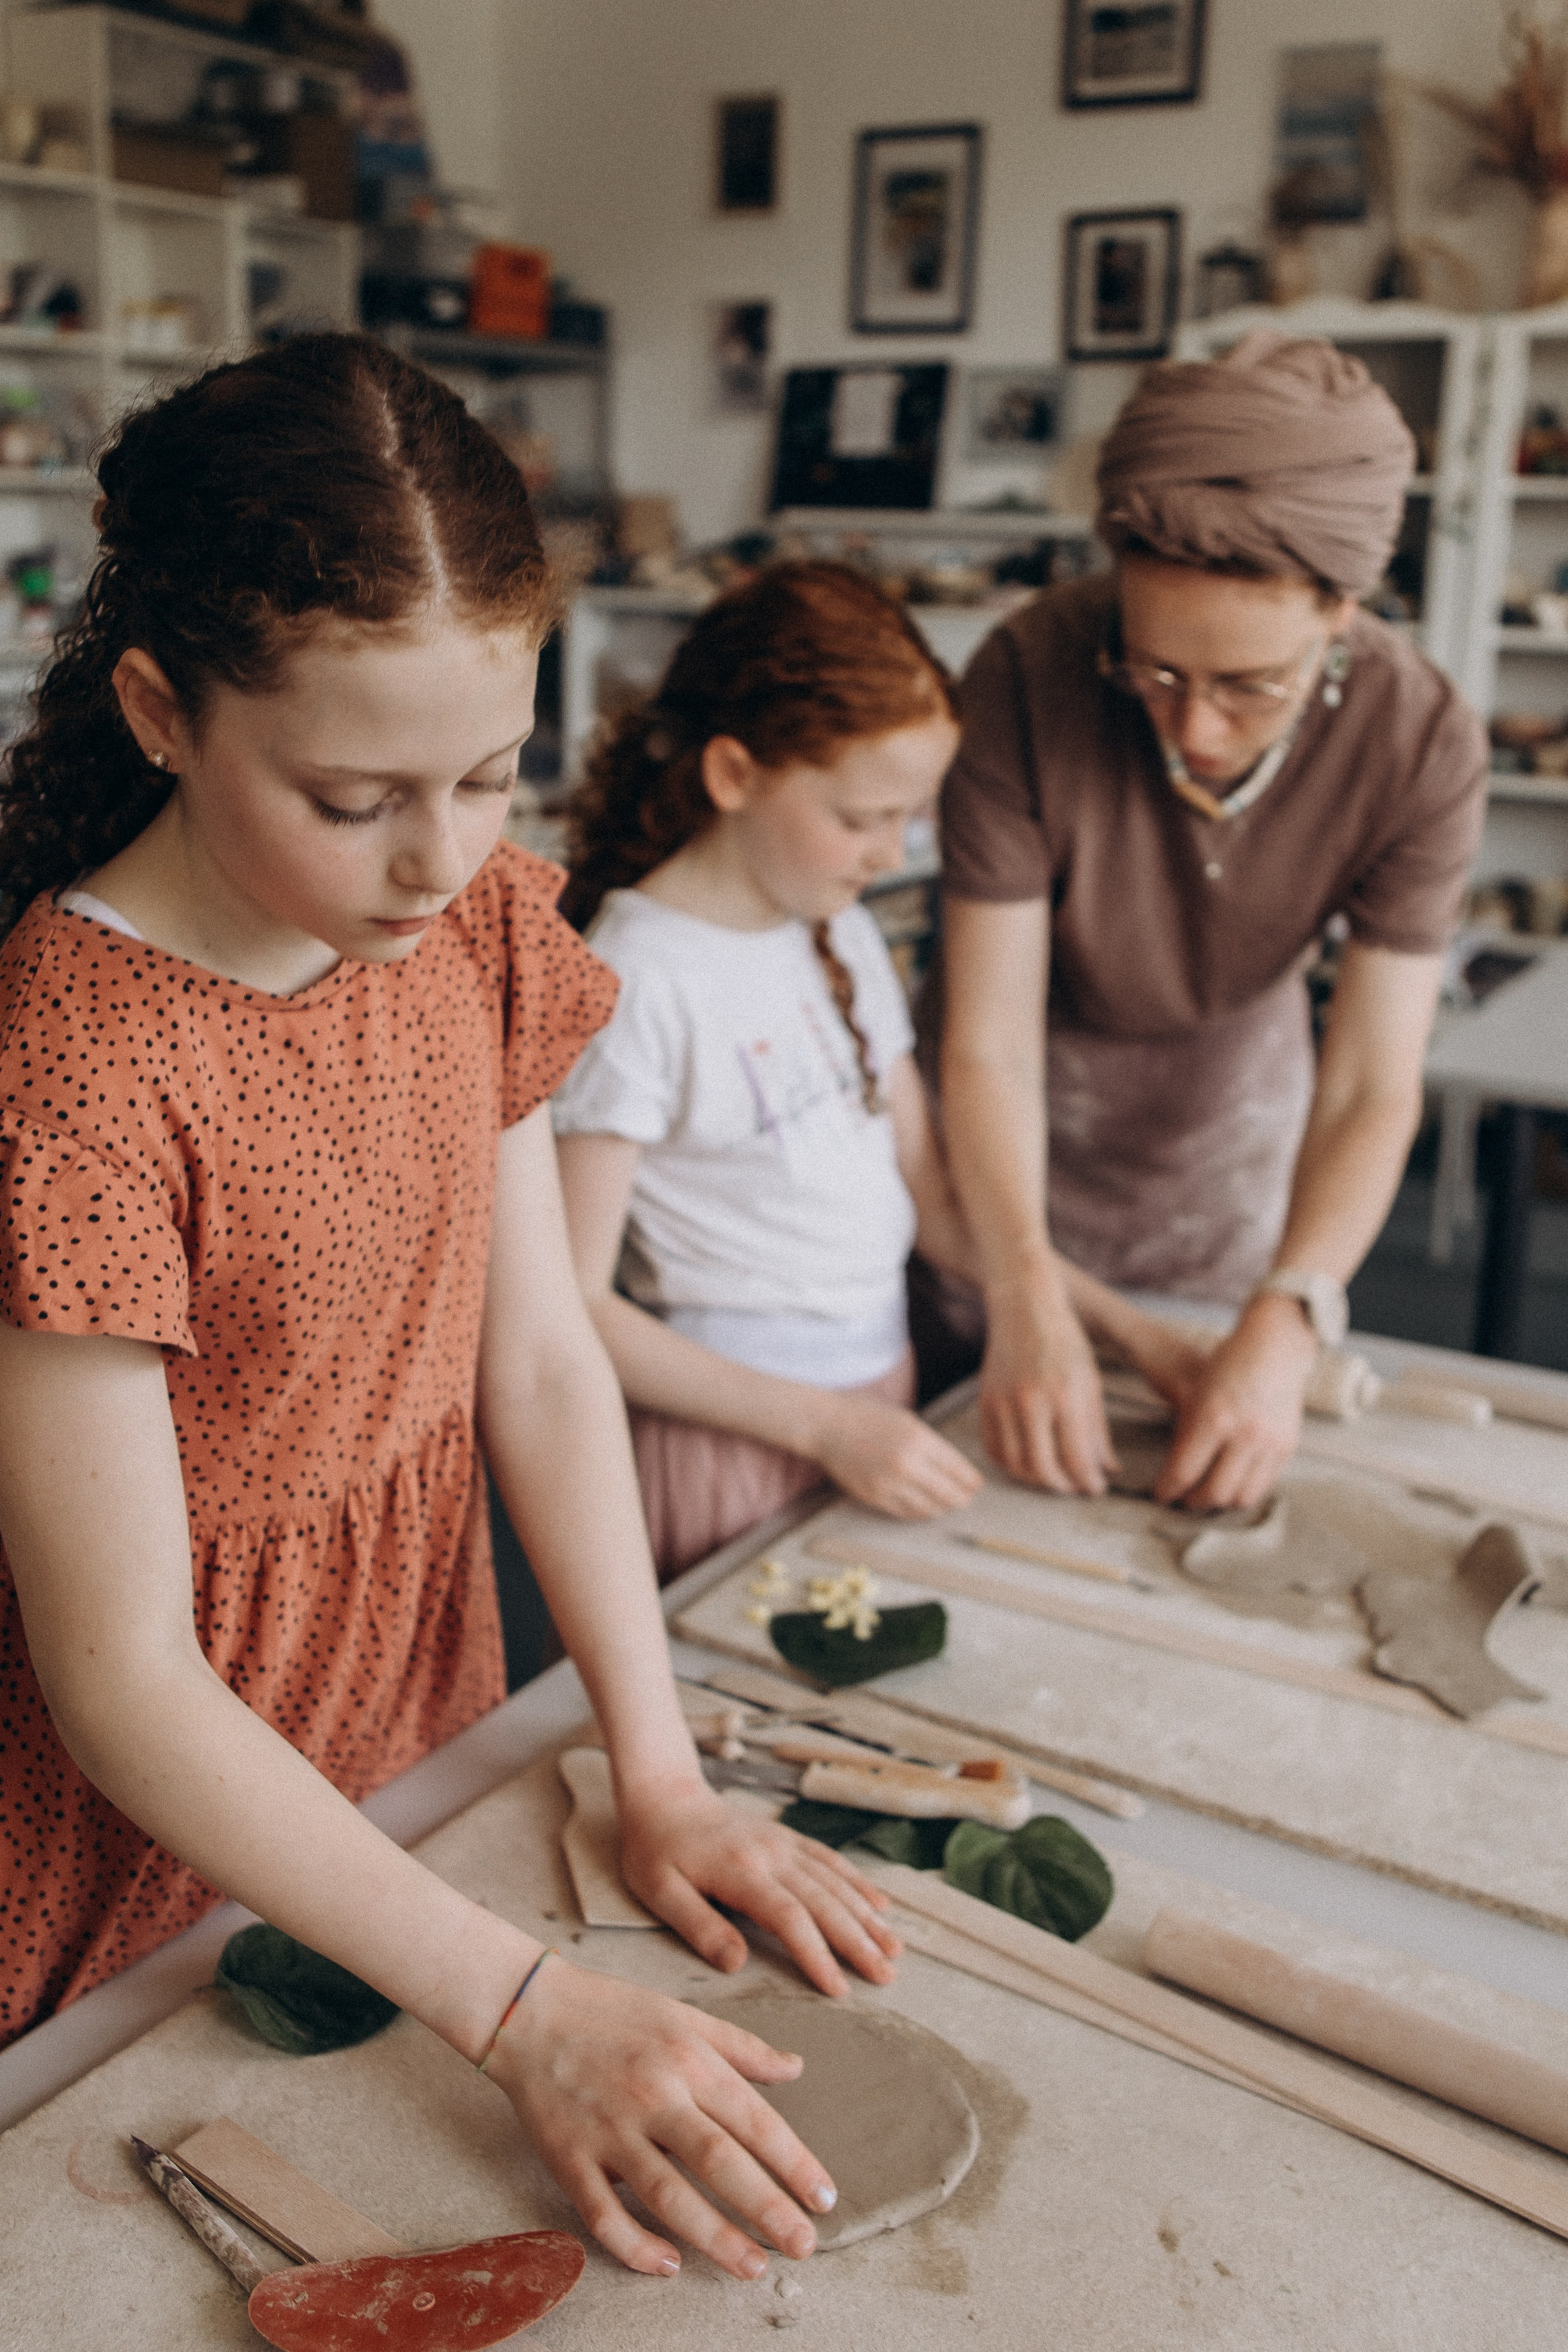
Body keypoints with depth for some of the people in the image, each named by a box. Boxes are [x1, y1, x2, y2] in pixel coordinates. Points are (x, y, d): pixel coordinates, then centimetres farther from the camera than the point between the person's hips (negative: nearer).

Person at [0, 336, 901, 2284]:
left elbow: (540, 1361, -4)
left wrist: (662, 1781, -9)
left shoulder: (479, 920, -8)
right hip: (166, 1859, -6)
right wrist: (528, 2010, -29)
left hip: (422, 1757, 6)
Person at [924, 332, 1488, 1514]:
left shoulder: (1423, 746, -26)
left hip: (1233, 1104, 2)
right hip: (1023, 1111, -1)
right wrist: (1027, 1303, -41)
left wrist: (1287, 1324, -40)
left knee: (1223, 1480, 15)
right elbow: (988, 1037, -29)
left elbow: (1372, 1085, -25)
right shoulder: (1031, 677, -32)